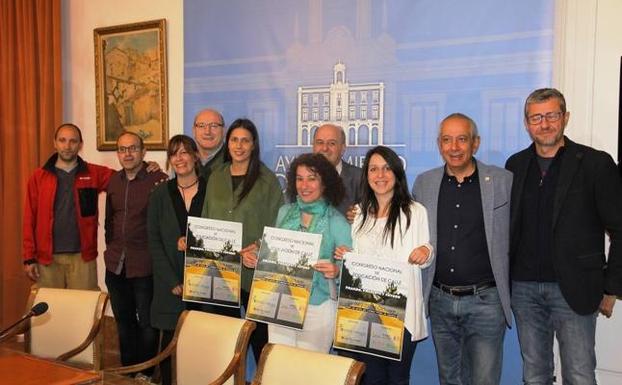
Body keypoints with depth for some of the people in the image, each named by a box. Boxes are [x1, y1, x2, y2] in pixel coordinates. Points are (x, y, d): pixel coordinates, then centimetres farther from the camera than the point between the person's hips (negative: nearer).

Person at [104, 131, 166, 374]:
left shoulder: (158, 180, -11)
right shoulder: (113, 181, 9)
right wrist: (111, 247, 13)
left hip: (145, 266, -6)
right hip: (116, 265, 6)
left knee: (147, 324, 7)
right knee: (124, 322, 19)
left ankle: (145, 375, 23)